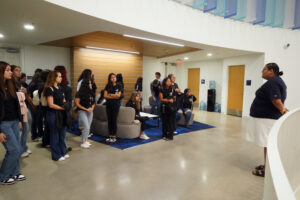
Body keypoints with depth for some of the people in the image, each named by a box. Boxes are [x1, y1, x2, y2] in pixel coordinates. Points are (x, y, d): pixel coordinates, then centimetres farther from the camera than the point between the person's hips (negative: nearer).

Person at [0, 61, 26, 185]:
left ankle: (14, 173, 27)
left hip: (14, 122, 7)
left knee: (16, 149, 12)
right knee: (14, 150, -2)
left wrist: (19, 120, 13)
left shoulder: (10, 86, 8)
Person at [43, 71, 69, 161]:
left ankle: (62, 152, 28)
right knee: (55, 135, 4)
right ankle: (56, 155, 17)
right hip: (53, 114, -8)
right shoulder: (50, 89, -13)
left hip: (61, 114, 8)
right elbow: (51, 104, -17)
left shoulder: (60, 88, 11)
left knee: (62, 134, 15)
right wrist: (63, 107, -11)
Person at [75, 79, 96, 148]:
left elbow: (93, 102, 16)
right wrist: (86, 109, -14)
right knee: (86, 127, -9)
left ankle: (85, 140, 23)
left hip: (90, 112, 6)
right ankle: (83, 142, 5)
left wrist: (92, 108, -3)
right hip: (82, 111, -6)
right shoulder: (79, 93, -11)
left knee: (88, 127, 10)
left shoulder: (91, 93, 7)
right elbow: (77, 104, -11)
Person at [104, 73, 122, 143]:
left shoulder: (119, 86, 2)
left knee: (114, 120, -3)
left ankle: (114, 136, 5)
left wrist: (110, 94, -3)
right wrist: (114, 96, -8)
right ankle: (110, 136, 13)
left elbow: (118, 95, -9)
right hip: (108, 105, 3)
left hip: (116, 105, -3)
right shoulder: (107, 86, 7)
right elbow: (105, 96, -2)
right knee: (109, 120, 5)